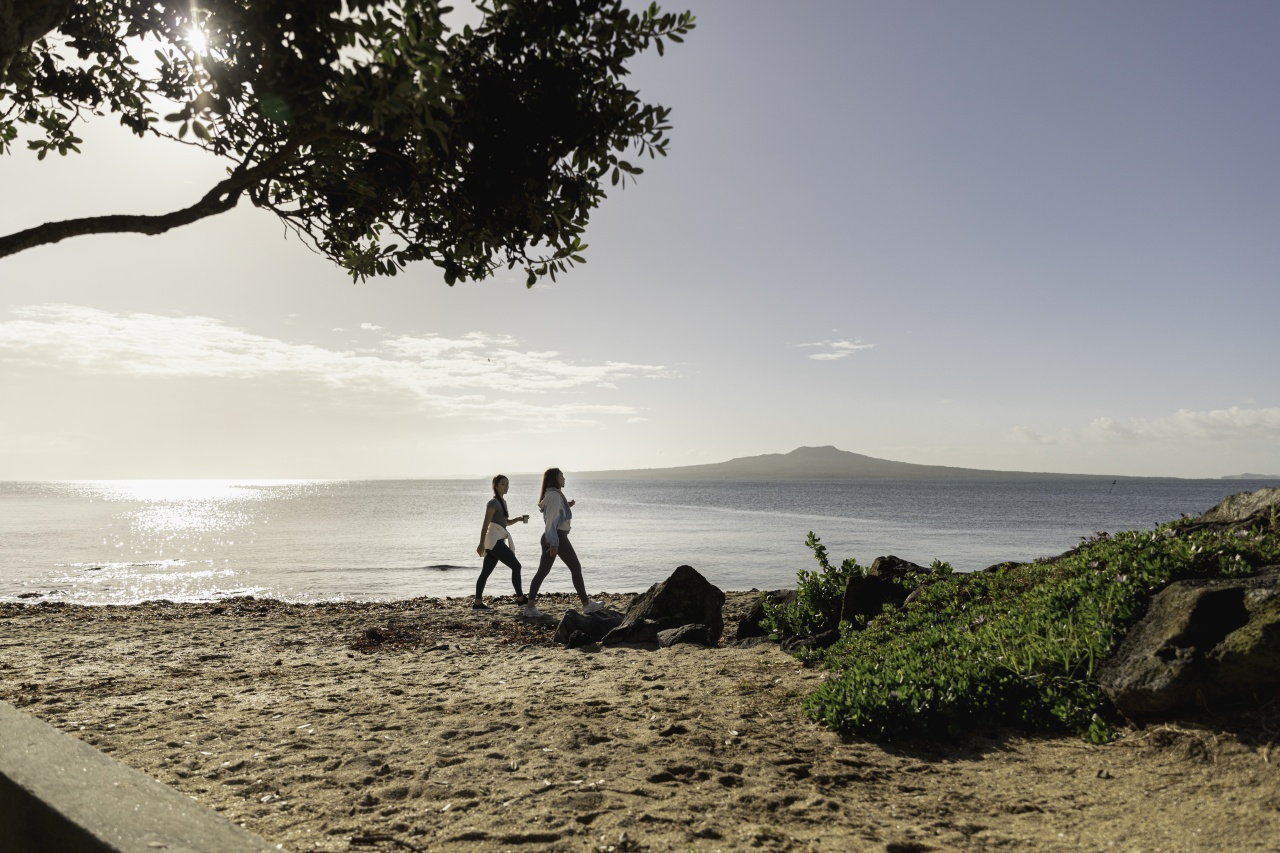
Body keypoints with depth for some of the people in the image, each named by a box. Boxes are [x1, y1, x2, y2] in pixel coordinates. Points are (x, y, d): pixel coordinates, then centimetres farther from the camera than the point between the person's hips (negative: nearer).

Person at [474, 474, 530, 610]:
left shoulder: (503, 501, 18)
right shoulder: (493, 503, -9)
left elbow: (506, 521, 28)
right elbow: (485, 524, -15)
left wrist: (519, 519, 9)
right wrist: (481, 544, -21)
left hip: (497, 541, 9)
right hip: (494, 540, -9)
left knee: (485, 572, 7)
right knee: (516, 566, -7)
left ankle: (478, 603, 7)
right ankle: (520, 598, -4)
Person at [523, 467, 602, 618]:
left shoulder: (550, 495, 16)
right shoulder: (555, 495, -14)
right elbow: (551, 520, -20)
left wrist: (567, 506, 16)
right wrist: (554, 543, -22)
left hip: (549, 537, 10)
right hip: (558, 536, -10)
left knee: (543, 571, 5)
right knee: (576, 568, 2)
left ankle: (530, 607, 0)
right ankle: (586, 604, 9)